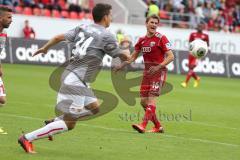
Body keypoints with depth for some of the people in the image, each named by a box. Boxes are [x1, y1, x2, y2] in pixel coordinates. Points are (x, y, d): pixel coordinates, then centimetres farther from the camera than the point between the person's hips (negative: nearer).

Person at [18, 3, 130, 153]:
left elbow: (59, 37, 8)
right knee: (69, 124, -6)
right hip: (76, 81, -9)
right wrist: (127, 53, 23)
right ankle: (27, 138, -6)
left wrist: (45, 48, 24)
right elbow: (124, 56, -1)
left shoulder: (82, 28, 9)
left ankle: (55, 122, 19)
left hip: (71, 74, 9)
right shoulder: (107, 36, -10)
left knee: (94, 108, 20)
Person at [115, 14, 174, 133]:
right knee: (143, 101, 5)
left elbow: (171, 56, -15)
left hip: (158, 71, -7)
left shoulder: (161, 38, -9)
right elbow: (133, 56, 19)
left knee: (151, 99, -16)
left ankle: (143, 125, -24)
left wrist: (158, 67, -26)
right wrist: (122, 65, 5)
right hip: (147, 72, 7)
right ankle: (158, 126, 15)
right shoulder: (142, 40, 9)